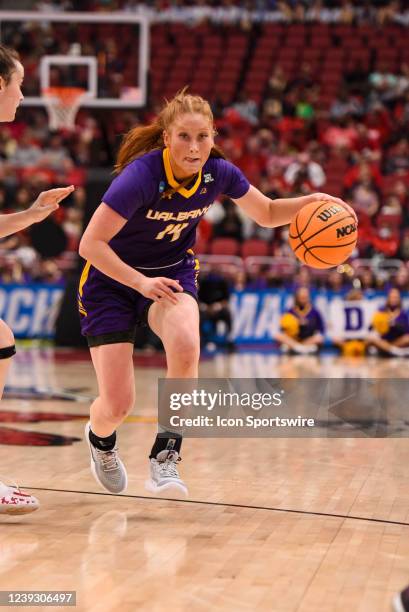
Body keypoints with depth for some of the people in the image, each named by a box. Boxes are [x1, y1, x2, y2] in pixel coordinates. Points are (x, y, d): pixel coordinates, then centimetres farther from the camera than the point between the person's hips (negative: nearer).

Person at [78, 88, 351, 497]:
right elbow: (90, 243, -25)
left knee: (186, 347, -33)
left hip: (173, 272, 3)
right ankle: (100, 438, 31)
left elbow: (267, 214, 5)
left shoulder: (218, 173, -12)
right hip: (112, 280, -3)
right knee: (117, 406, -8)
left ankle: (165, 457, -16)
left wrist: (310, 202, -13)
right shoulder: (141, 175, -28)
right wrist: (141, 282, -34)